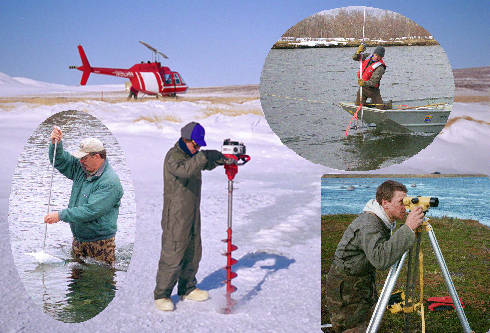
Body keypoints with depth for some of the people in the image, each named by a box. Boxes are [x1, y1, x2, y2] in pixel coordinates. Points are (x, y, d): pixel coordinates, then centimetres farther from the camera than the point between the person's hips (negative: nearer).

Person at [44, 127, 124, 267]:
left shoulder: (110, 182, -22)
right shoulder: (81, 168, 4)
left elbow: (90, 211, -27)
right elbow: (60, 161, 16)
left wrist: (61, 216, -23)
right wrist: (56, 144, -5)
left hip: (100, 244, -7)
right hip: (78, 239, 7)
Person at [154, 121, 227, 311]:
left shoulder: (192, 154, 10)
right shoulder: (174, 155, -17)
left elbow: (206, 165, 23)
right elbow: (183, 170, -37)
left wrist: (221, 159, 3)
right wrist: (203, 156, -41)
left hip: (193, 213, 9)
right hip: (176, 215, -9)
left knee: (193, 252, 16)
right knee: (172, 255, -5)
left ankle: (187, 289, 30)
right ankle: (161, 295, 7)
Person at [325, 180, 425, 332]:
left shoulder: (383, 221, 1)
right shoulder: (368, 225, -30)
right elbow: (380, 259, -48)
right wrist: (408, 229, -49)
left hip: (365, 283, 10)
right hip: (346, 288, -9)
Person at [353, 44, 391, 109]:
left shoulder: (380, 68, -23)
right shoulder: (368, 56, -2)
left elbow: (373, 82, -30)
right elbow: (355, 58, 2)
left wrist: (365, 83, -49)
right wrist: (358, 52, -20)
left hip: (372, 89, -5)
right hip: (362, 87, 5)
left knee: (381, 107, -5)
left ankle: (389, 104, 33)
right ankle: (371, 104, 32)